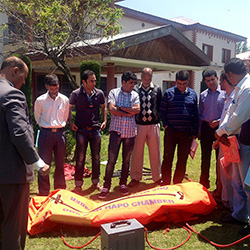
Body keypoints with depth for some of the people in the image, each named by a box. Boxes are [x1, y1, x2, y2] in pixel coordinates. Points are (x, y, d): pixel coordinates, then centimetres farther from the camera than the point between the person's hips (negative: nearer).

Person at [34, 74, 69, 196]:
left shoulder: (65, 100, 3)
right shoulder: (40, 100, -3)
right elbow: (37, 118, 11)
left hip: (60, 133, 2)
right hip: (45, 133, -2)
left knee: (60, 163, 10)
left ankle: (60, 189, 24)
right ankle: (43, 192, 9)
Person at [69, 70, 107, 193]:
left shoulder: (99, 93, 2)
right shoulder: (76, 94, -6)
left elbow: (103, 108, 17)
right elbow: (68, 108, 5)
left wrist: (104, 121, 6)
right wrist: (71, 123, -4)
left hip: (95, 129, 3)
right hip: (81, 130, -3)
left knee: (96, 157, 9)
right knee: (80, 158, 0)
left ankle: (95, 181, 24)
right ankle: (78, 184, 13)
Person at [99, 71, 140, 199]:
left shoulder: (135, 95, 8)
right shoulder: (114, 92, 2)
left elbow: (137, 109, -7)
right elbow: (112, 109, -11)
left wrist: (121, 108, -8)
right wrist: (128, 113, -7)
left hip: (130, 131, 3)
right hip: (116, 130, -3)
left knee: (126, 159, 10)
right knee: (111, 159, -5)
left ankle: (123, 184, 24)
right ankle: (106, 186, 2)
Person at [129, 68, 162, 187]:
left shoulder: (157, 89, 7)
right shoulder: (135, 90, 4)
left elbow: (161, 106, 10)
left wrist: (157, 116, 0)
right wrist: (134, 120, 1)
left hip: (154, 125, 1)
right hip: (139, 125, 0)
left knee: (155, 152, 7)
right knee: (137, 152, 5)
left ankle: (157, 177, 21)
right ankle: (135, 177, 19)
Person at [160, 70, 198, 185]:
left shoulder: (193, 94, 8)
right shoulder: (169, 93, 2)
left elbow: (195, 115, 9)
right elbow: (162, 111, 4)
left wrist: (194, 133, 7)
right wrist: (166, 125, -5)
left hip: (186, 133, 2)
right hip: (171, 132, -2)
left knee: (182, 161, 9)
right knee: (167, 159, 3)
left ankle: (177, 184, 22)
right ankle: (165, 184, 14)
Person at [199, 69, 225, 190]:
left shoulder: (225, 93, -1)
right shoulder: (203, 95, 11)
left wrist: (219, 121, -15)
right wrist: (199, 130, 10)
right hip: (206, 128, 3)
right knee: (205, 157, 10)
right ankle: (204, 183, 23)